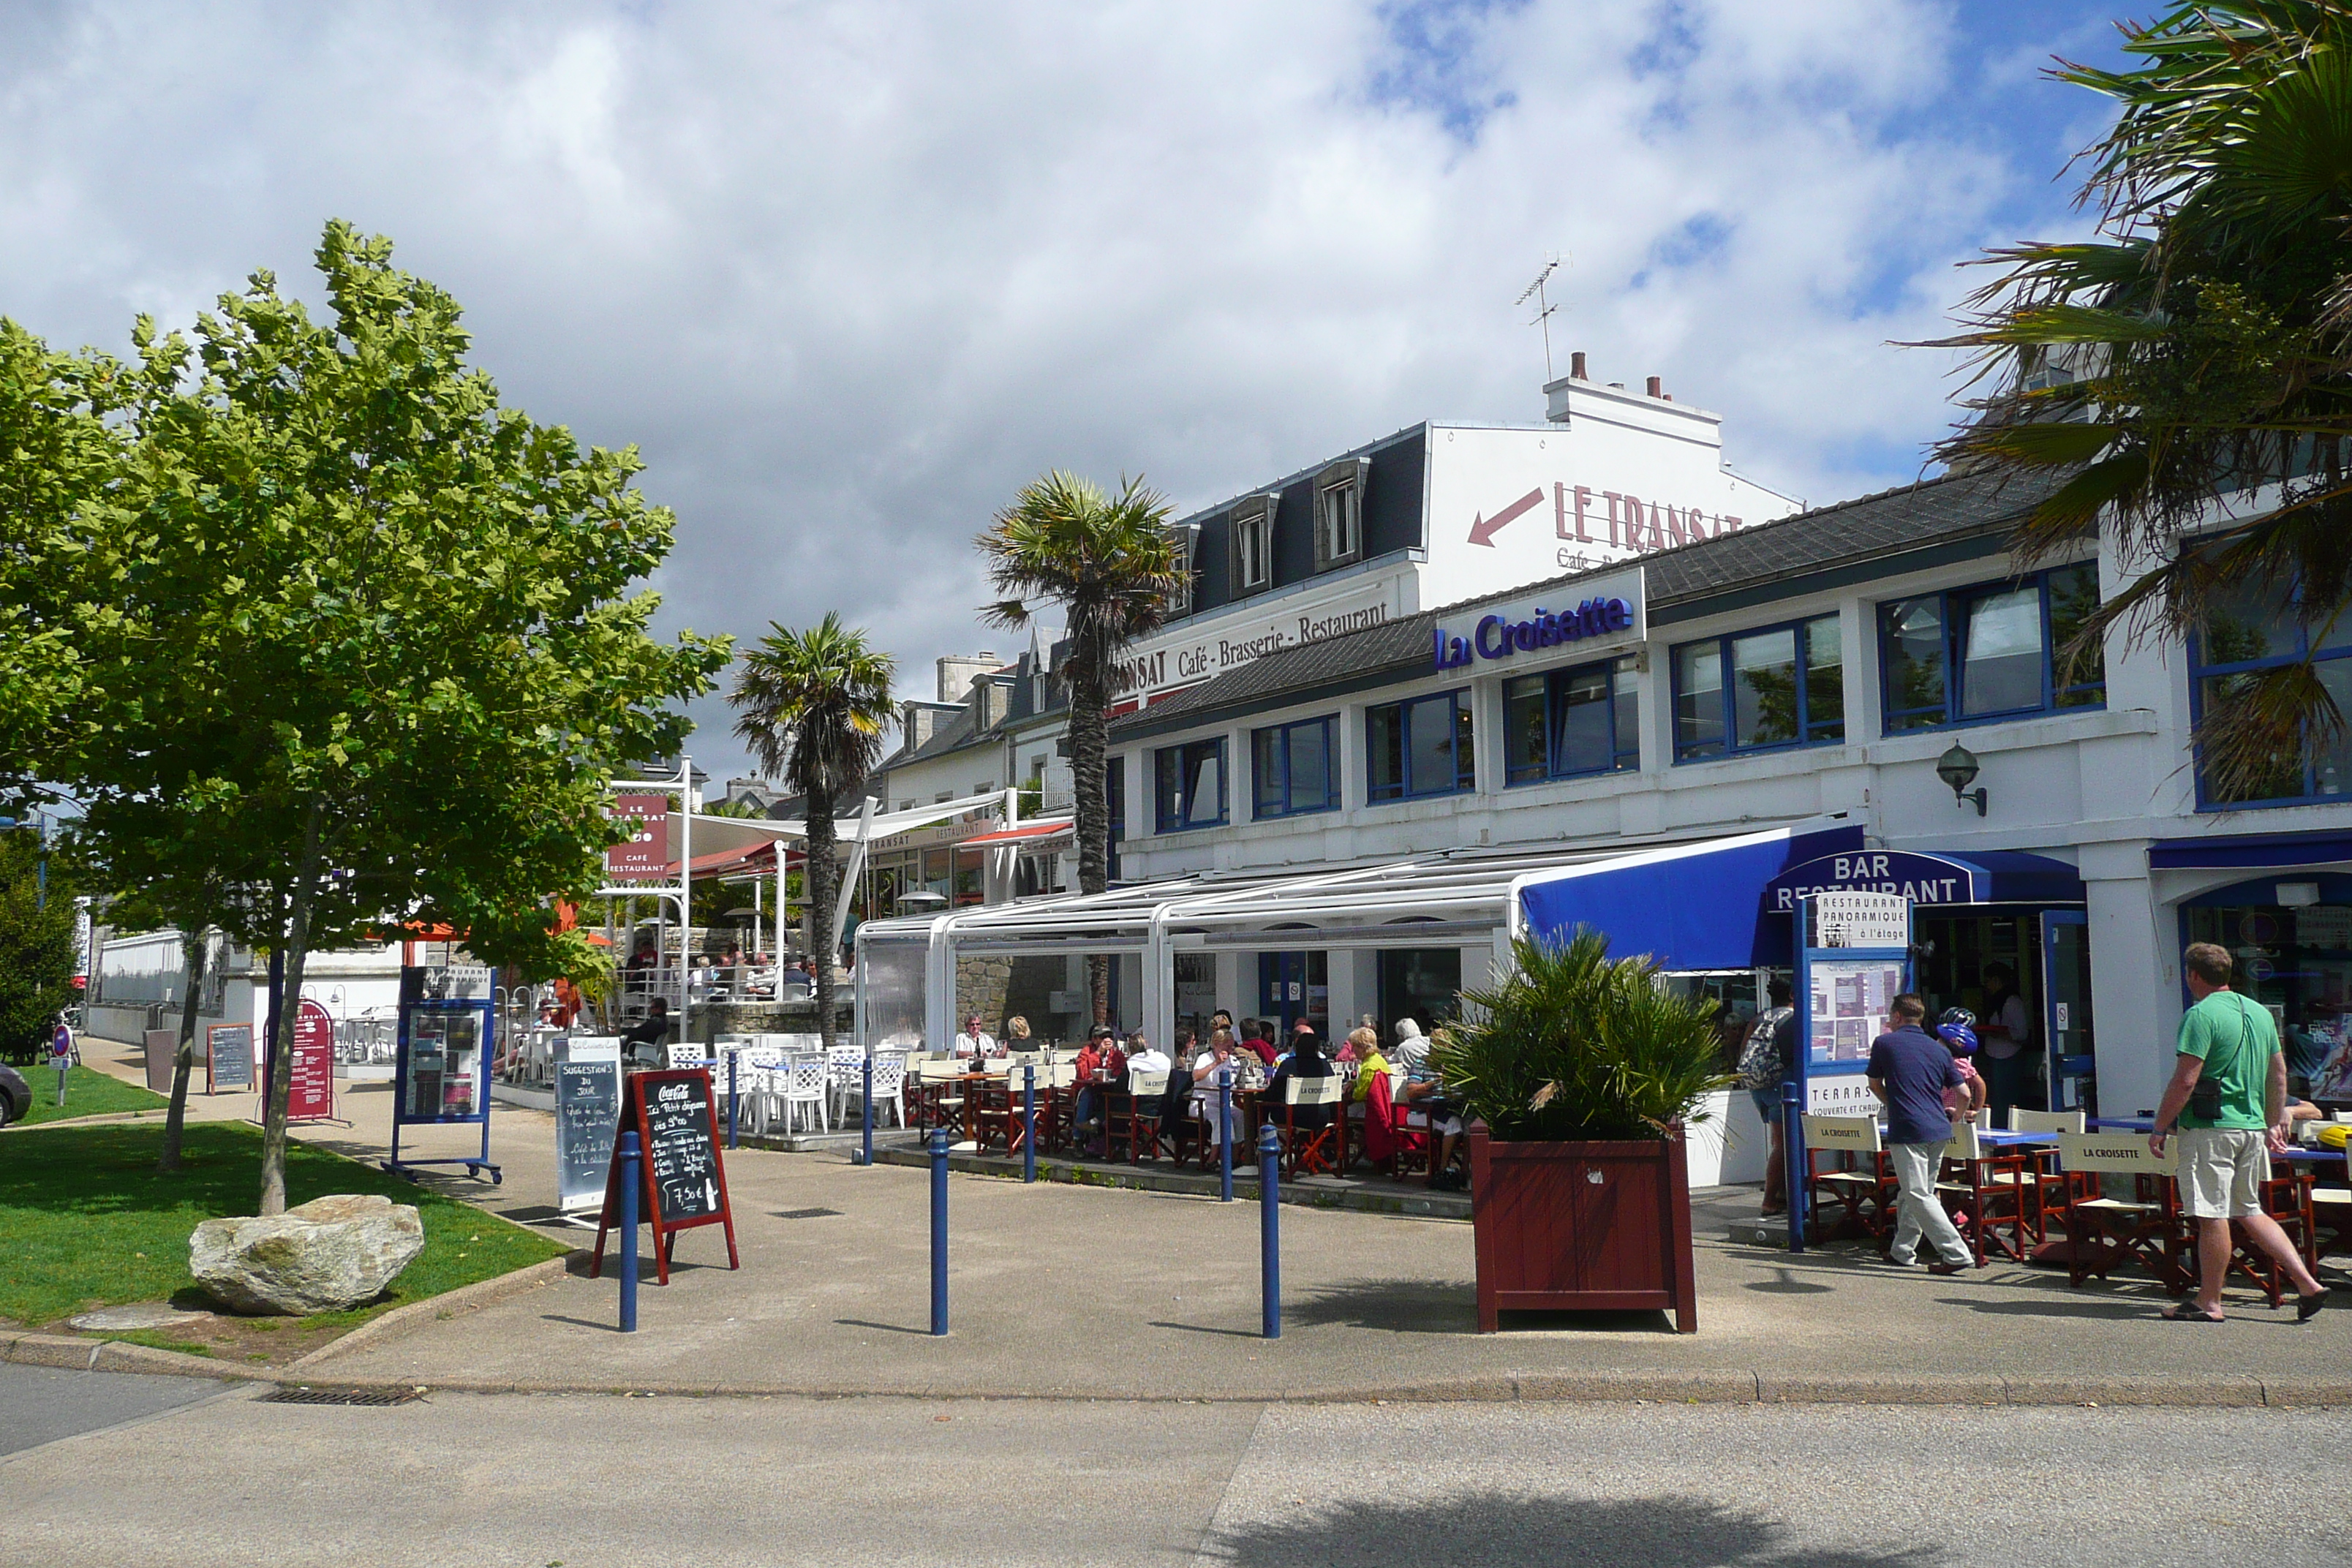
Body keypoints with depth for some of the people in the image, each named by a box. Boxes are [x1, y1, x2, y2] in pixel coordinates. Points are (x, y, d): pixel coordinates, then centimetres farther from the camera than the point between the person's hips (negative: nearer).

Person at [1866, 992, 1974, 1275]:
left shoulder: (1884, 1043, 1)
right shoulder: (1939, 1049, 12)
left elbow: (1875, 1085, 13)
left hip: (1907, 1130, -6)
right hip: (1939, 1130, 6)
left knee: (1919, 1197, -5)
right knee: (1916, 1193, 16)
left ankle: (1957, 1253, -11)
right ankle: (1902, 1252, 23)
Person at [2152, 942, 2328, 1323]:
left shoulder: (2201, 1015, -14)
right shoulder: (2260, 1013, 12)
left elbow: (2185, 1081, -18)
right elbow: (2279, 1073, 17)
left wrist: (2160, 1128, -11)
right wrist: (2275, 1123, 25)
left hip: (2210, 1129, -8)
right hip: (2252, 1128, 8)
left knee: (2212, 1216, -1)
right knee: (2249, 1212, 17)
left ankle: (2209, 1302, 6)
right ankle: (2308, 1284, 13)